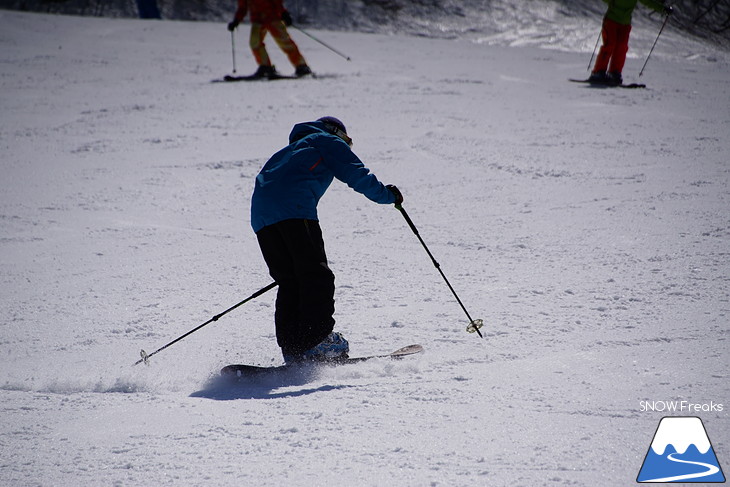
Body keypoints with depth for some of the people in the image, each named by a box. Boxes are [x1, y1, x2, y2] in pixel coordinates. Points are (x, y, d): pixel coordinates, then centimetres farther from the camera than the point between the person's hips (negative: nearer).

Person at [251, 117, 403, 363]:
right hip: (294, 209, -7)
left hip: (261, 216, 7)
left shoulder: (291, 150, 41)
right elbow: (355, 173, 5)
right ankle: (315, 341, -19)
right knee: (316, 276, -8)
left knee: (289, 281, 8)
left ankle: (291, 347, -3)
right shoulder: (328, 142, 20)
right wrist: (386, 194, 17)